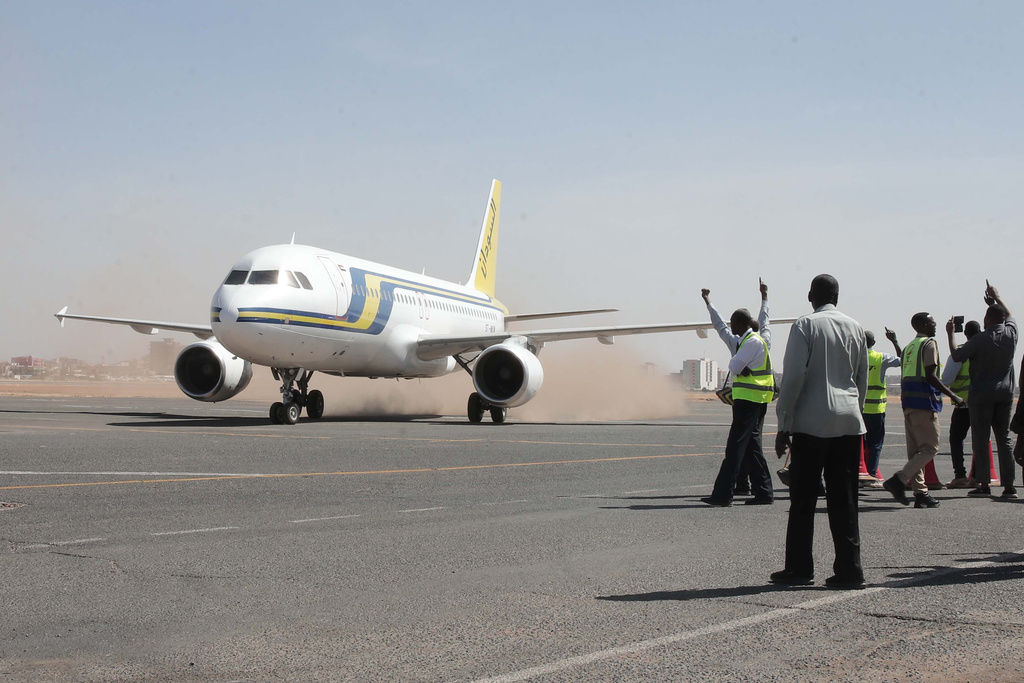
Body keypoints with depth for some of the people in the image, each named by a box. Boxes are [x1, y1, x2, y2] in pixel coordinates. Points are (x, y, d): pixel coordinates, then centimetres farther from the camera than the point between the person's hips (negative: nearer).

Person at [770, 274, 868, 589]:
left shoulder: (805, 326, -4)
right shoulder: (854, 327, 10)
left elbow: (793, 377, -9)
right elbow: (863, 379, 14)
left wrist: (783, 426, -6)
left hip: (811, 423, -4)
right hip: (849, 423, 4)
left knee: (803, 499, 4)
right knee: (844, 500, 6)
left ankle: (799, 568, 7)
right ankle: (849, 569, 5)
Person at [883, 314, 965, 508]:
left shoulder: (908, 347, 18)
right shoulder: (929, 344, -6)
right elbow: (930, 375, -15)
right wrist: (952, 395, -12)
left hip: (908, 403, 9)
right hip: (924, 402, -9)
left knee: (915, 450, 7)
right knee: (930, 448, -5)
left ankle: (920, 492, 6)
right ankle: (899, 480, -16)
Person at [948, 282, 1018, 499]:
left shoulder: (980, 339, -14)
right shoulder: (1011, 333, 2)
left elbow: (957, 356, -7)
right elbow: (1009, 316, 24)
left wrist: (950, 334, 5)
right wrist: (997, 298, 36)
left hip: (982, 394, -5)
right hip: (1005, 393, 5)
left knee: (981, 440, 0)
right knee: (1004, 438, 7)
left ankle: (984, 484, -1)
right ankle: (1009, 486, 3)